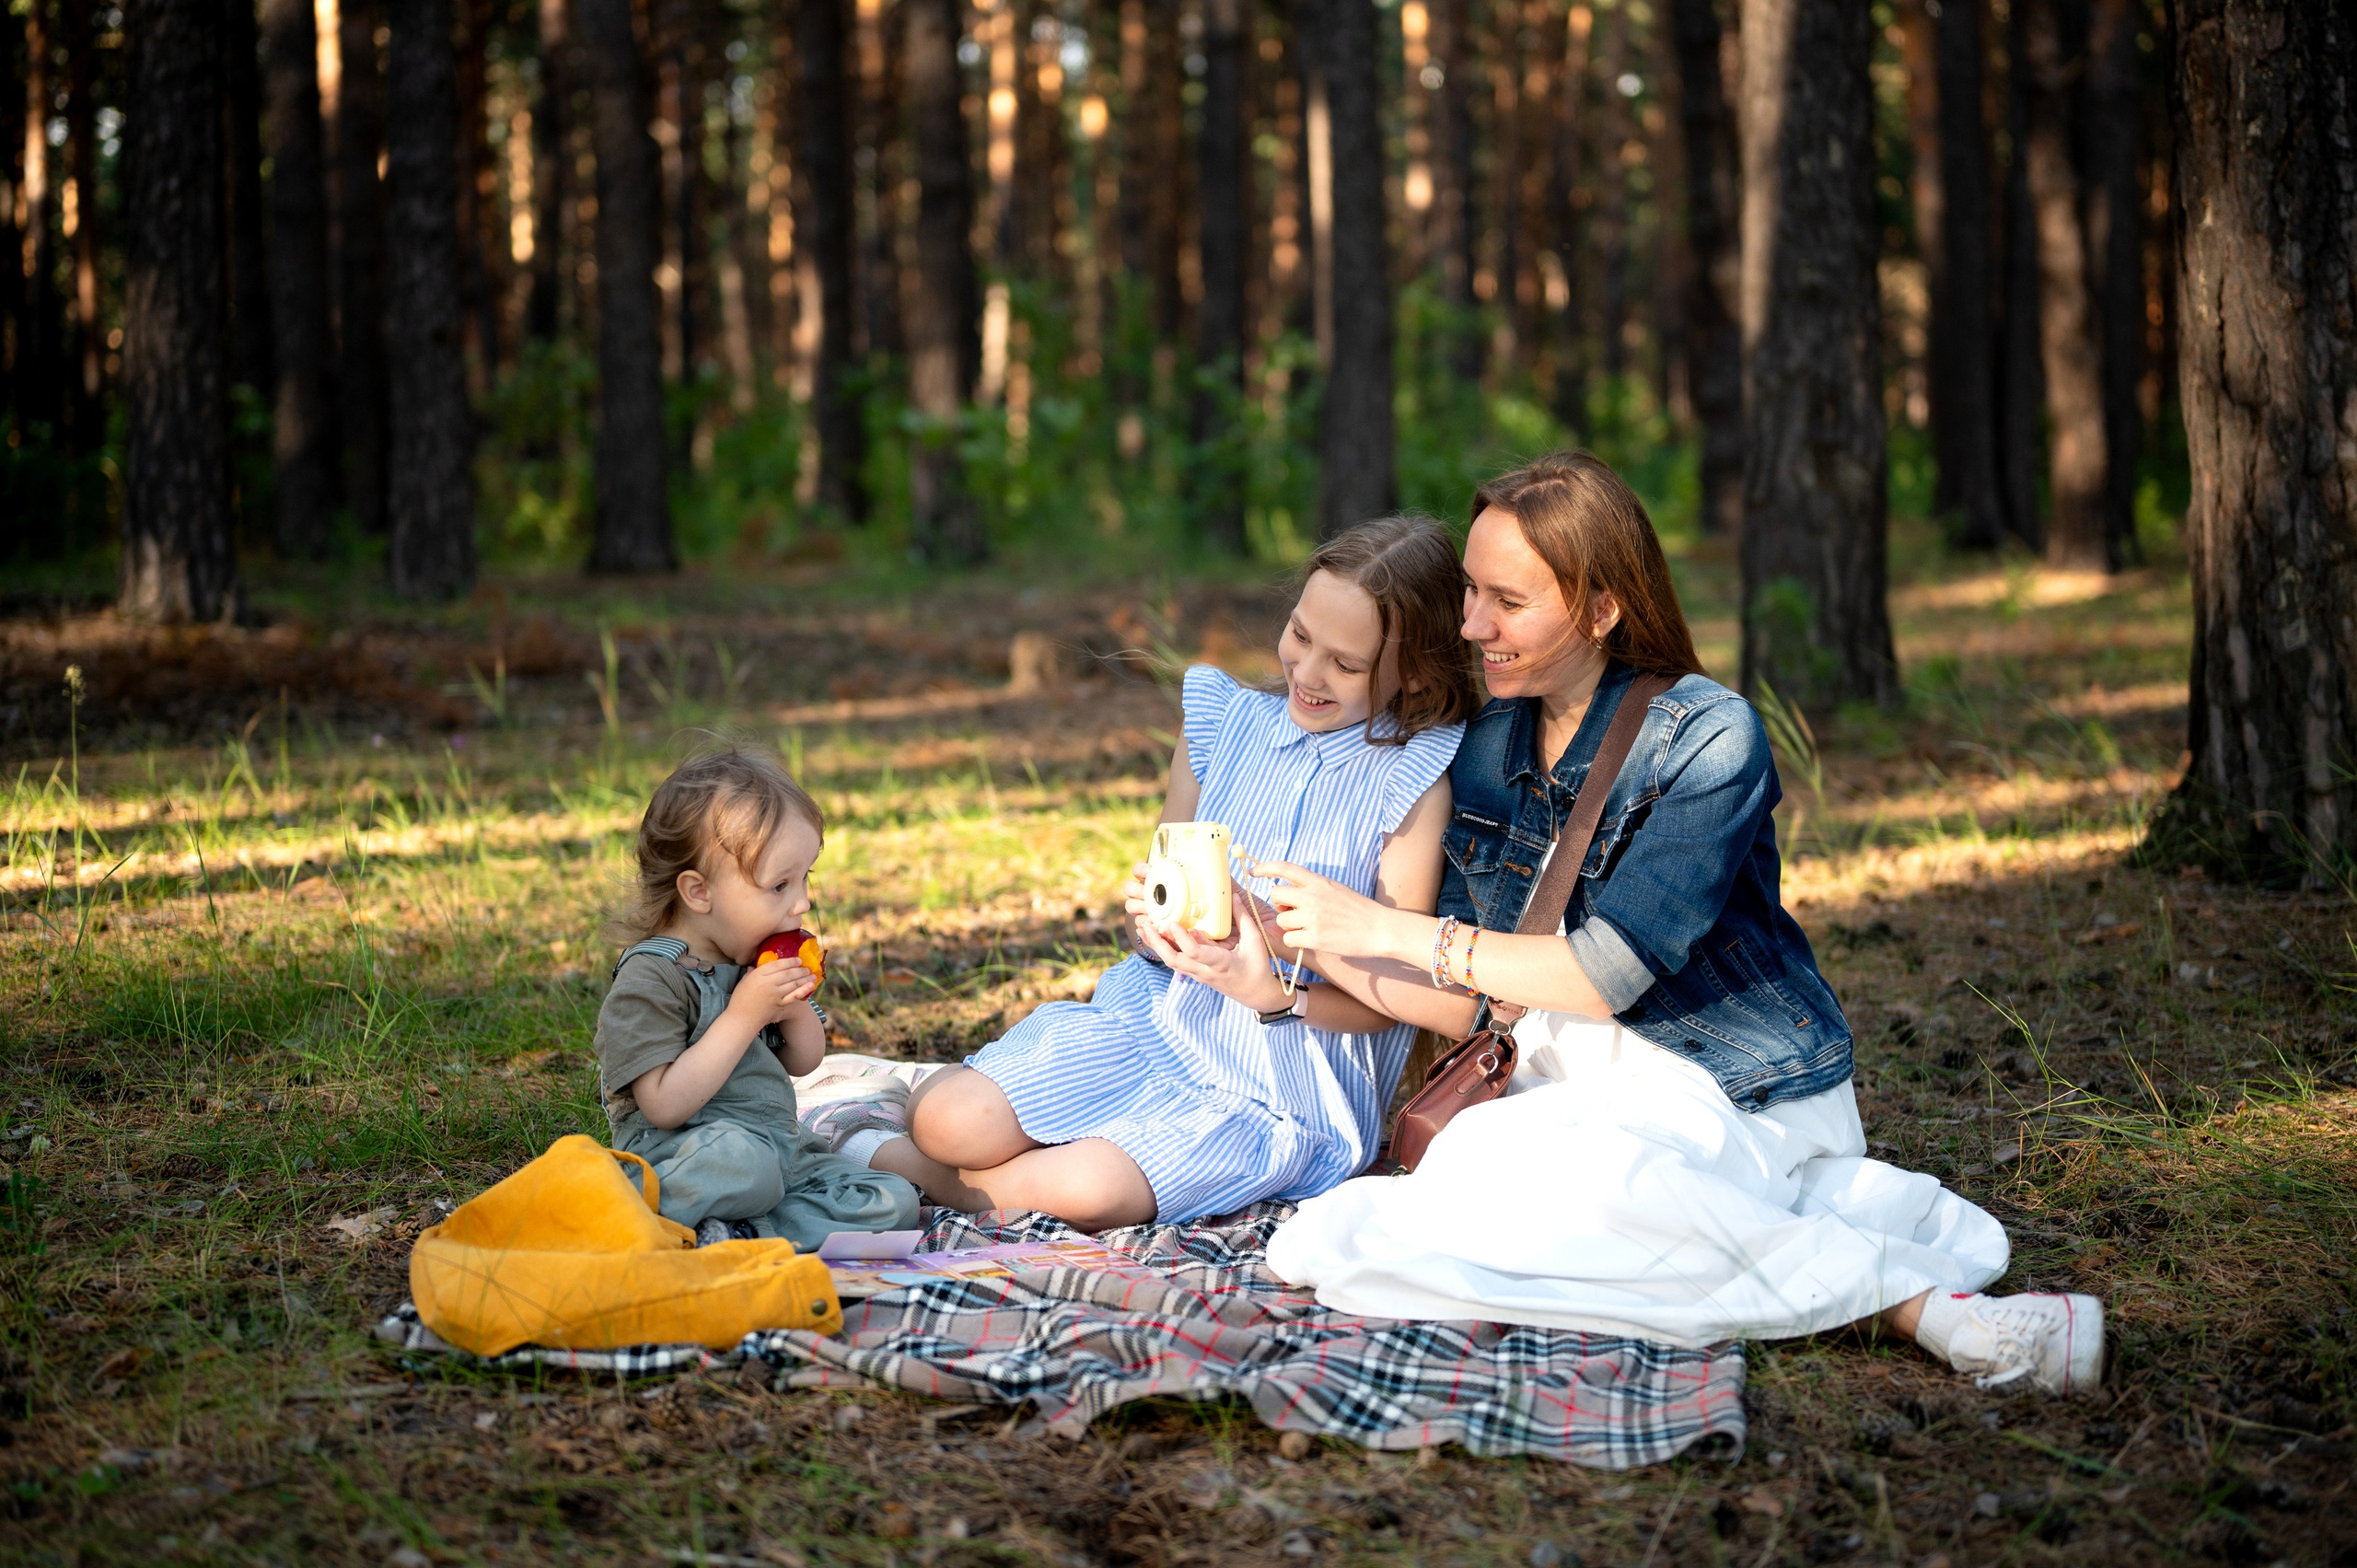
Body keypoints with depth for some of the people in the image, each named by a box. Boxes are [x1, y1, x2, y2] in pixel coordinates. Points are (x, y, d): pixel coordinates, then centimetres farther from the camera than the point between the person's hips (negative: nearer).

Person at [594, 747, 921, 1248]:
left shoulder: (756, 961, 12)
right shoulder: (649, 981, -13)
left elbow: (804, 1062, 23)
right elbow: (665, 1106, -21)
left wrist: (796, 1009, -1)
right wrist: (744, 1016, -21)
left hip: (783, 1153, 9)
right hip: (676, 1161, -9)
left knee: (893, 1203, -10)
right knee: (736, 1158, -41)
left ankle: (731, 1234, -20)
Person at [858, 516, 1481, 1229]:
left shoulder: (1413, 782, -11)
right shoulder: (1223, 723, 3)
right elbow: (1159, 887, 11)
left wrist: (1273, 995, -30)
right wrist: (1155, 924, -15)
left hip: (1278, 1091, -4)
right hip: (1156, 1018, 4)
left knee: (1084, 1193, -27)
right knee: (945, 1118, -20)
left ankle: (886, 1162, -3)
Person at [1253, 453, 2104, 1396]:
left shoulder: (1707, 736, -12)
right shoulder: (1486, 752, 7)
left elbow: (1608, 973, -19)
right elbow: (1480, 1003, 5)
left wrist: (1387, 928, -18)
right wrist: (1316, 952, -11)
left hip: (1735, 1098, -7)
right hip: (1580, 1084, 7)